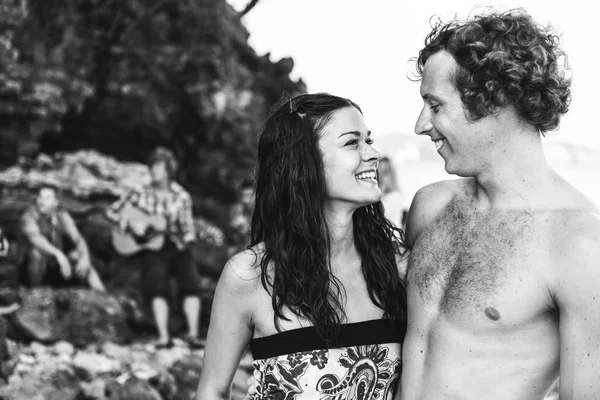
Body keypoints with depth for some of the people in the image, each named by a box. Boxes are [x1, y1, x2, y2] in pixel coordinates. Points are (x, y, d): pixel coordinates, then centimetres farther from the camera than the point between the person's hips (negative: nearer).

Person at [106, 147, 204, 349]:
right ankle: (164, 336, -33)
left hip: (175, 246, 2)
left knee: (191, 279, -26)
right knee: (157, 281, -31)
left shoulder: (182, 196, 7)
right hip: (150, 248, -1)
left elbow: (187, 227, 7)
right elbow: (112, 211, 6)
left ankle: (192, 333, -26)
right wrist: (131, 223, -10)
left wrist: (186, 239, -16)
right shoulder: (140, 194, 6)